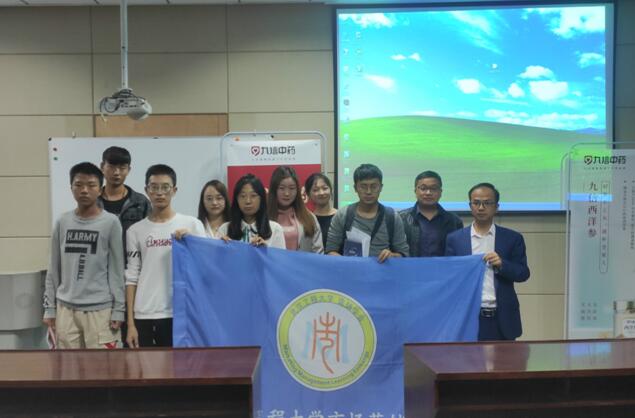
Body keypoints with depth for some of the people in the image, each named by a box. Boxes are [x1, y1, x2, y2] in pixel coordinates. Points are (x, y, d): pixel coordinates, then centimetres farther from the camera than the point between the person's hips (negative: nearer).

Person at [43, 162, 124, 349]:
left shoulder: (111, 223, -4)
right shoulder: (62, 222, 6)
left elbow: (117, 270, -3)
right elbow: (53, 270, 11)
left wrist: (118, 309, -5)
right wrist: (49, 308, 8)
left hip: (100, 309, -3)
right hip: (66, 308, 3)